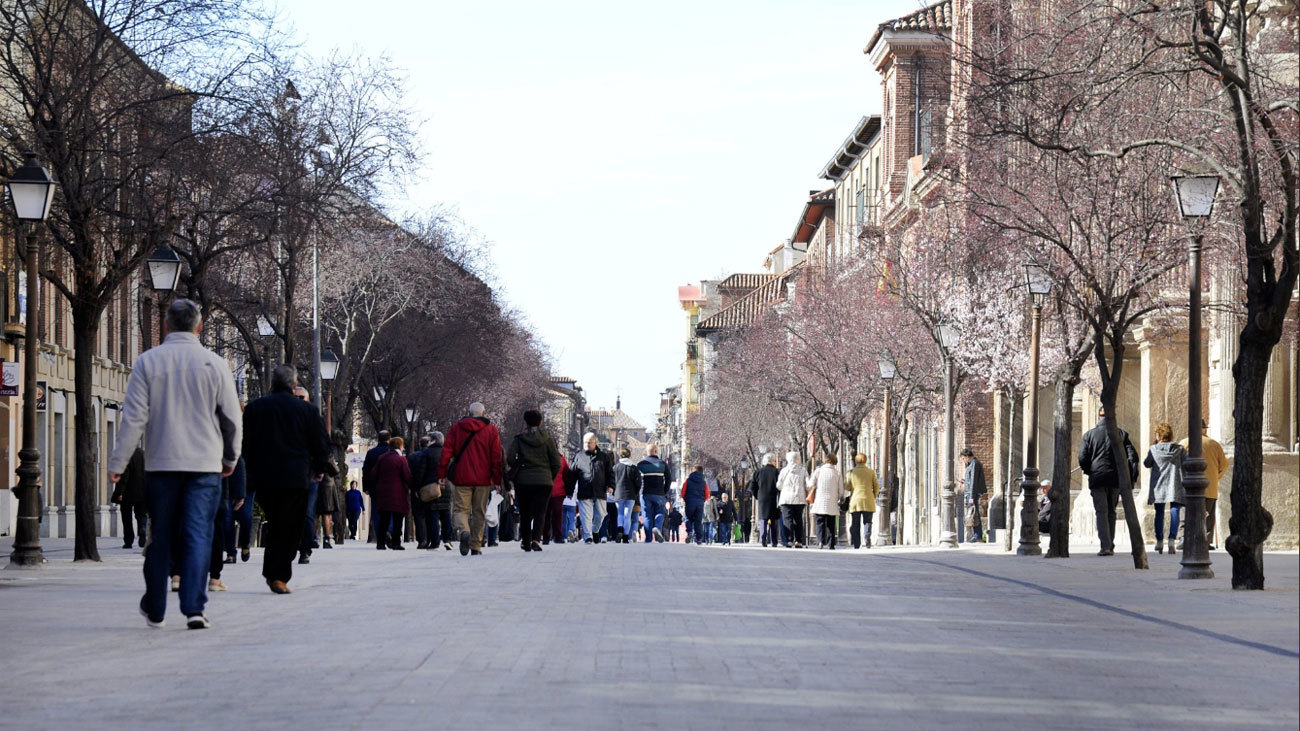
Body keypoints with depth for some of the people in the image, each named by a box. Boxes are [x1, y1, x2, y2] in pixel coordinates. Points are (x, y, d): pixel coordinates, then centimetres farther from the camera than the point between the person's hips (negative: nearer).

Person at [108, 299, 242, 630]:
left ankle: (154, 608, 20)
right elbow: (231, 417, 4)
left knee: (160, 537, 11)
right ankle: (194, 607, -11)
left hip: (160, 465, 1)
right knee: (198, 537, -2)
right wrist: (230, 458, 19)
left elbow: (133, 417, -5)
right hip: (205, 465, -1)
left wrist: (118, 463, -2)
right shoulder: (214, 363, -1)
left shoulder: (148, 361, -1)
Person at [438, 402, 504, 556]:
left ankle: (463, 531, -26)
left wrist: (441, 475, 5)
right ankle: (476, 546, 7)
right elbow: (496, 457, 1)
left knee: (462, 509, 4)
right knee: (479, 512, 8)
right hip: (483, 479, 0)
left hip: (461, 479, 0)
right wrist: (497, 480, 4)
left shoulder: (457, 428, 5)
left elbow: (446, 452, 1)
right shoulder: (491, 430, 2)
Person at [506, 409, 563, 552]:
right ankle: (536, 539, -22)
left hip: (522, 481, 0)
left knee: (525, 513, 12)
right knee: (540, 512, -2)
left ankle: (526, 542, 17)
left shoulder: (518, 439, 0)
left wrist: (513, 476, 8)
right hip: (544, 481, 0)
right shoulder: (547, 439, 1)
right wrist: (551, 478, 13)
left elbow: (510, 460, -10)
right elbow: (557, 463, -1)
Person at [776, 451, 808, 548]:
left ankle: (789, 540, -13)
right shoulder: (803, 470, 1)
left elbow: (779, 486, 2)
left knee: (788, 519, -2)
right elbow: (808, 485, -2)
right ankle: (798, 541, 5)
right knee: (798, 520, 8)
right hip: (799, 498, 2)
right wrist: (807, 496, 13)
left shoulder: (784, 470, -2)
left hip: (787, 498, -2)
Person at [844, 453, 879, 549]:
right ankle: (867, 537, -20)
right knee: (867, 521, 7)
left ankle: (856, 545, 2)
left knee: (855, 524, 6)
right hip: (868, 501, 0)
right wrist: (873, 497, 19)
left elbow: (847, 487, -2)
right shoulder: (871, 472, 3)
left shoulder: (851, 472, 0)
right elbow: (876, 487, 4)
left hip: (855, 501, 0)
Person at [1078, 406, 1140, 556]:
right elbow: (1132, 456, -1)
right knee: (1111, 512, 15)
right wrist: (1130, 479, 5)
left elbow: (1082, 458, -4)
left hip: (1097, 479, -2)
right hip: (1116, 479, 2)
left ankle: (1105, 547, -15)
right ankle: (1110, 546, 18)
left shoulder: (1090, 434, 0)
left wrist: (1089, 472, 13)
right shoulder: (1120, 434, 5)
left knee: (1101, 513, -2)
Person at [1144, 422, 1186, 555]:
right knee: (1174, 513, -1)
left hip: (1158, 487, 0)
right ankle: (1172, 540, -15)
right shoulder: (1180, 449, -1)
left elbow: (1147, 464, 11)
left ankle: (1159, 541, 15)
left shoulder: (1153, 449, -4)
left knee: (1159, 514, 11)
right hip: (1176, 487, 0)